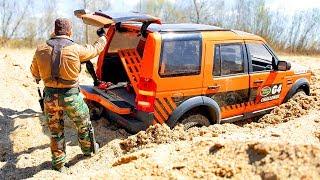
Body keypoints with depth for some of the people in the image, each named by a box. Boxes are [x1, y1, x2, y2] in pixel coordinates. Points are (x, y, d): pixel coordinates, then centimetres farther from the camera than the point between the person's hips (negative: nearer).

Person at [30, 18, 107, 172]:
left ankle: (58, 163, 32)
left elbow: (34, 73, 11)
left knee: (55, 131, 20)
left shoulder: (41, 50, -3)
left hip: (50, 96, 3)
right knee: (83, 125, 23)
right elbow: (95, 49, 6)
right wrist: (102, 36, 27)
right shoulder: (76, 49, -12)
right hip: (71, 96, -2)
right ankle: (88, 149, 44)